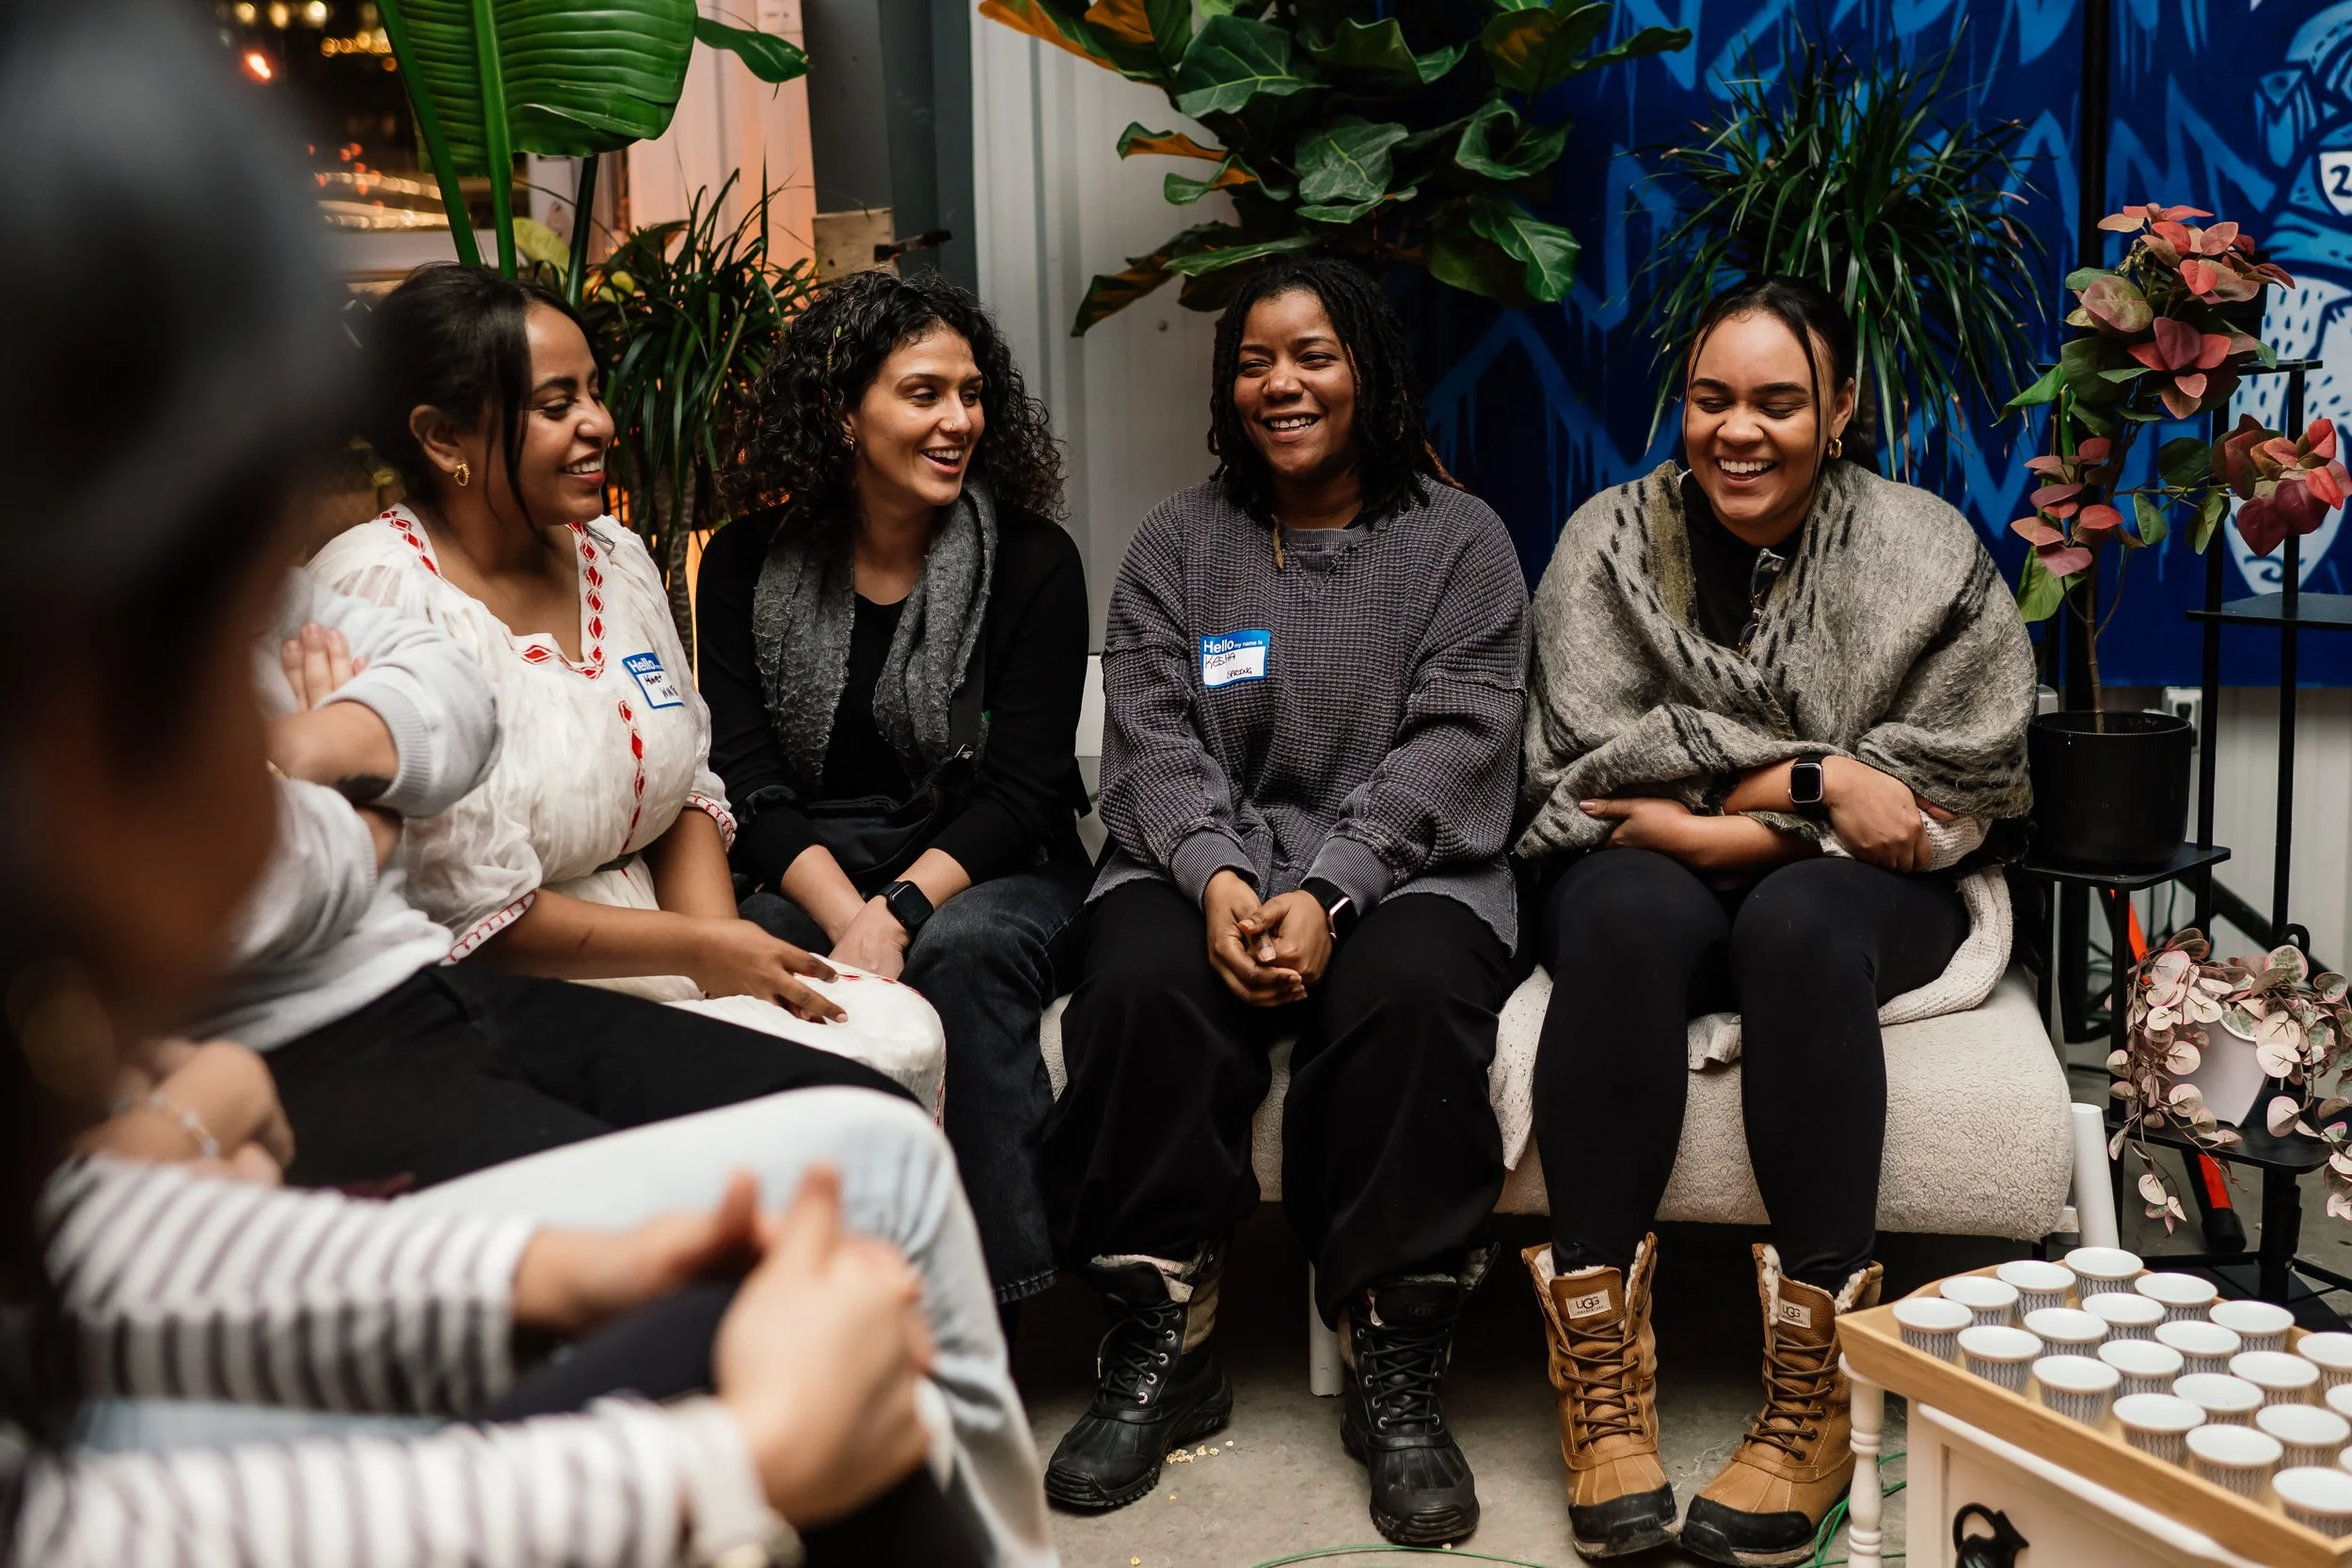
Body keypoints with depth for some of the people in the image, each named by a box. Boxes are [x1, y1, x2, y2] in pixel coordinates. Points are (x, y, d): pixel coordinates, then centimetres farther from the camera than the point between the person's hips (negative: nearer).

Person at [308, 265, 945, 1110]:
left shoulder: (616, 557, 9)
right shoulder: (380, 589, -15)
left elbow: (689, 791, 14)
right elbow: (478, 914, -17)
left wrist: (720, 944, -6)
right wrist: (697, 949, -11)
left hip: (649, 966, 8)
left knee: (907, 1040, -10)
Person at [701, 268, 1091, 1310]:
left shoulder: (1032, 561, -2)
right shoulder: (747, 565, 3)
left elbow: (1020, 790, -8)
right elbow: (749, 783, -5)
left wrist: (898, 912, -24)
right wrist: (849, 919, -23)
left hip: (996, 878, -1)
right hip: (812, 873, 1)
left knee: (964, 948, -34)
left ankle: (987, 1297, -25)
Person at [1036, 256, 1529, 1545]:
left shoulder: (1458, 538, 8)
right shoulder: (1179, 539, 14)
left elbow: (1454, 745, -4)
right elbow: (1151, 737, 2)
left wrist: (1327, 893, -19)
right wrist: (1218, 879, -18)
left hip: (1396, 868, -1)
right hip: (1208, 862, 2)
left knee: (1413, 993, -34)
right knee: (1139, 985, -31)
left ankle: (1397, 1376, -20)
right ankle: (1161, 1352, -17)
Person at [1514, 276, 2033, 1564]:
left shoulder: (1927, 554, 1)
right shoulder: (1609, 541, 3)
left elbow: (1963, 788, -8)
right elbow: (1591, 766, -8)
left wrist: (1721, 817, -16)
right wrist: (1817, 781, -18)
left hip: (1863, 892, 0)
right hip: (1651, 878, 1)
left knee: (1795, 922, -34)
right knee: (1626, 915, -34)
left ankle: (1815, 1401, -31)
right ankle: (1600, 1376, -31)